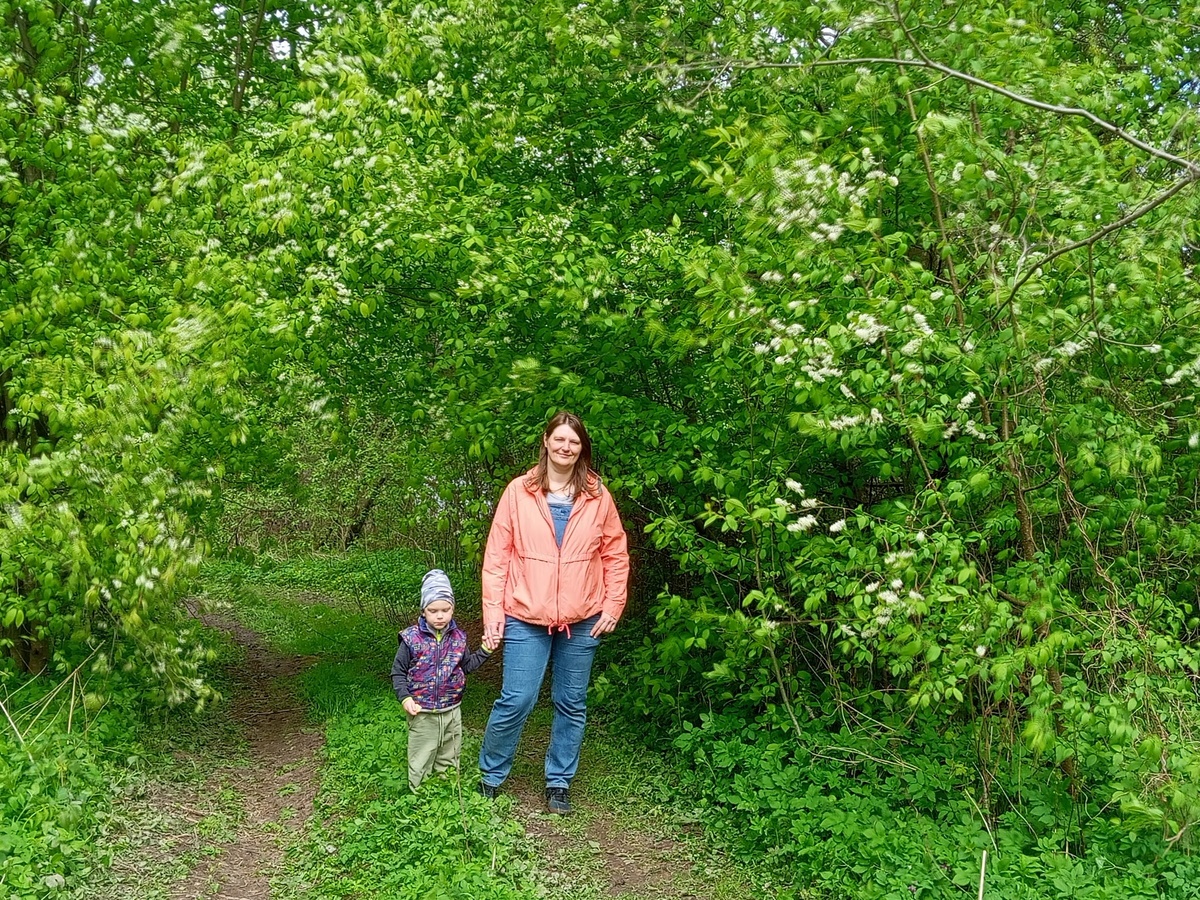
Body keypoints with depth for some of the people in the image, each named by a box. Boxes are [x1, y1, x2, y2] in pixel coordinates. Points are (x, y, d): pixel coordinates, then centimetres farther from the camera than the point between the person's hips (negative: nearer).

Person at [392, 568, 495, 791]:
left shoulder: (458, 637, 0)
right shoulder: (412, 639, -13)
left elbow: (466, 665, 14)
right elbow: (398, 672, -6)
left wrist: (485, 651, 3)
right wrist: (405, 697, -18)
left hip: (451, 711, 4)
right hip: (422, 713, -4)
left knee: (449, 760, 19)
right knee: (421, 763, 6)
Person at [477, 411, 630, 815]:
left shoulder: (597, 496, 2)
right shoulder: (518, 492, -2)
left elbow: (615, 555, 8)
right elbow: (497, 554, -1)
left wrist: (613, 606, 2)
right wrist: (493, 610, -4)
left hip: (582, 621, 2)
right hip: (526, 618, -2)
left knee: (572, 704, 10)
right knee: (516, 701, -3)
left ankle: (558, 782, 27)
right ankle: (490, 777, 19)